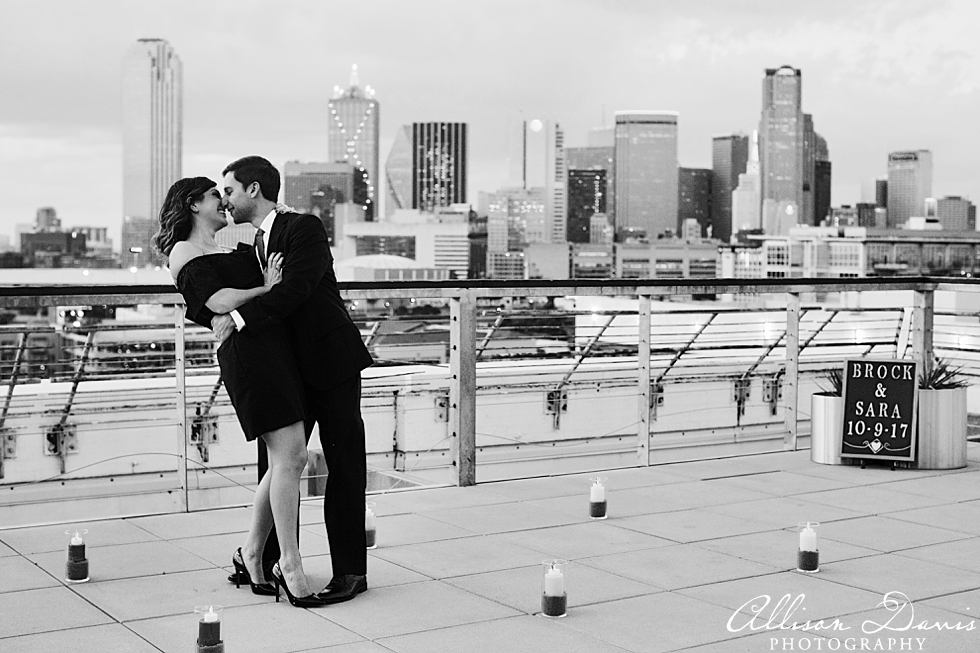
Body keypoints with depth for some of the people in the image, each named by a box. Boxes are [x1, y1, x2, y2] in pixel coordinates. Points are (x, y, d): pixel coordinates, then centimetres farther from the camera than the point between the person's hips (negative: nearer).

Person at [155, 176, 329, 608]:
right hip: (246, 351, -9)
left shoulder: (226, 251, 29)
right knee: (289, 455, -13)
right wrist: (265, 288, -2)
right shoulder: (184, 252, 3)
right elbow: (220, 302, -12)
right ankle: (290, 566, -7)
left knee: (288, 459, 7)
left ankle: (251, 554, 19)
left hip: (275, 348, 9)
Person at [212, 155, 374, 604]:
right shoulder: (248, 245, 12)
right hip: (287, 369, 8)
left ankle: (350, 572, 6)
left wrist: (238, 318, -29)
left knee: (344, 467, 0)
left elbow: (294, 289, -27)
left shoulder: (304, 229, -13)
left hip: (331, 363, -8)